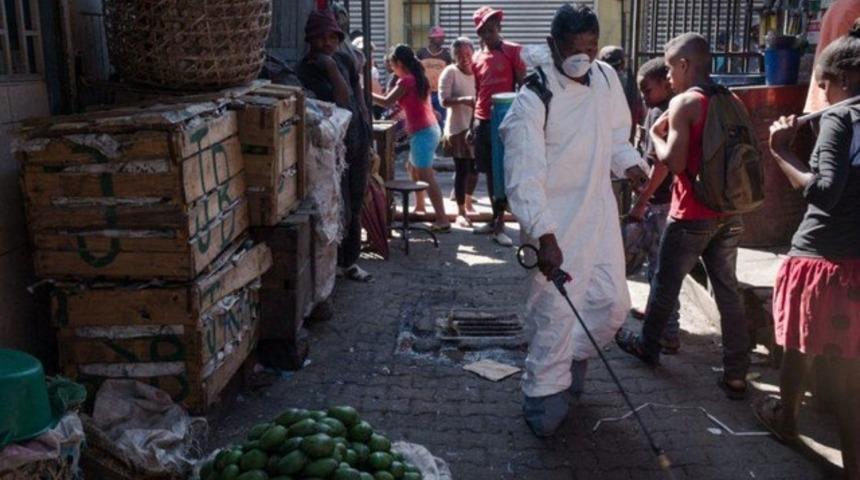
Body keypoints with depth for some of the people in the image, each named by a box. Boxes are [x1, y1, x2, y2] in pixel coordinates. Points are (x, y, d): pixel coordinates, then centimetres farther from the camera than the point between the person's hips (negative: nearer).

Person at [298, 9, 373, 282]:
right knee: (340, 209, -6)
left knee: (355, 206, 13)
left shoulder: (345, 60, 6)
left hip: (358, 139, 6)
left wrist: (367, 132, 13)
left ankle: (349, 261, 26)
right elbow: (341, 99, -21)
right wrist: (330, 66, -20)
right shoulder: (306, 70, -13)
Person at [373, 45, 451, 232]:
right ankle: (420, 207, 32)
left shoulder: (406, 81, -13)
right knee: (413, 168, 23)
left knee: (426, 177, -8)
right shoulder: (418, 78, 13)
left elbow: (386, 102, -16)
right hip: (430, 129, 10)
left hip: (422, 133, -10)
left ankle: (442, 220, -9)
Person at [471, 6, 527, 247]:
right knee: (489, 172, 11)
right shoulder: (476, 58, 11)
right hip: (483, 122, 5)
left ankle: (499, 225, 1)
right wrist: (472, 126, 14)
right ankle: (495, 218, 22)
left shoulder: (513, 51, -4)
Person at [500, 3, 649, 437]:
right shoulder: (533, 100, -19)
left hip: (600, 211, 7)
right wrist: (545, 237, -33)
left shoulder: (607, 78, 2)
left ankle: (574, 357, 41)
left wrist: (629, 162, -5)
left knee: (613, 302, 14)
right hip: (556, 222, -7)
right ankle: (545, 394, 16)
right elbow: (524, 176, -24)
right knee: (556, 313, -4)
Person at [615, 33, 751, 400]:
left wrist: (655, 134, -1)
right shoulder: (732, 102, 9)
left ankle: (647, 346, 32)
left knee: (666, 284, 13)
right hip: (730, 214, 6)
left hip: (692, 216, -6)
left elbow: (674, 162, -18)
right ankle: (736, 376, 10)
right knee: (728, 292, 8)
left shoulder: (683, 103, -12)